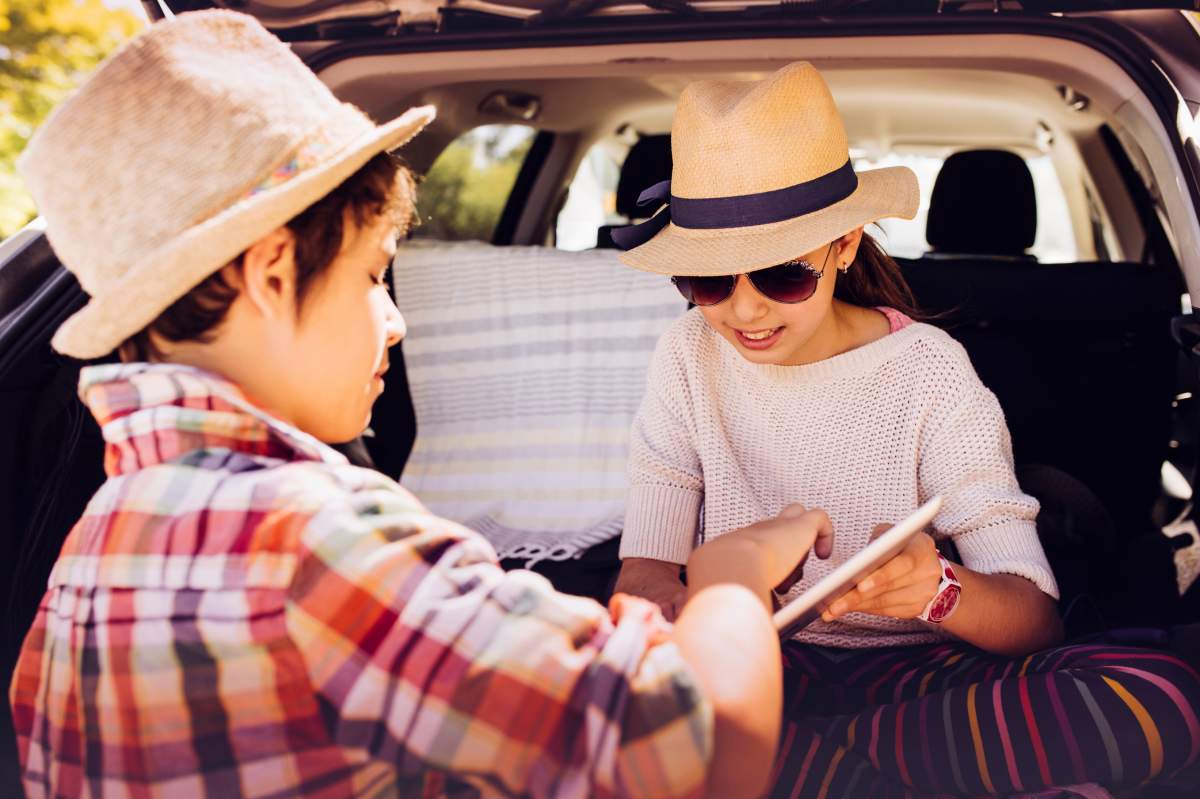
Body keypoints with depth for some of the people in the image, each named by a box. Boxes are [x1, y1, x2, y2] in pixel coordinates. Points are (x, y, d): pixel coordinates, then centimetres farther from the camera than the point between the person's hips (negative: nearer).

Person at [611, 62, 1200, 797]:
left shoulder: (929, 373, -7)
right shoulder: (690, 357, -1)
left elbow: (1036, 618, -11)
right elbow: (642, 572, -6)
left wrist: (939, 589, -35)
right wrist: (673, 609, -32)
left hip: (909, 675, 0)